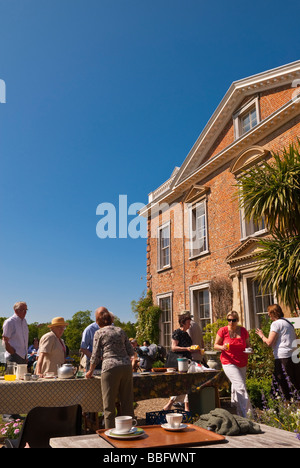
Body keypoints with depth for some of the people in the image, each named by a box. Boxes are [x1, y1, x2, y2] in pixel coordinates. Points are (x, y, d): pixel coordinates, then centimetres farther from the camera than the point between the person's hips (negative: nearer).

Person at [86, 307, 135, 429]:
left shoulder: (99, 333, 3)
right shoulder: (120, 331, 14)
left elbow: (95, 356, 4)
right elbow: (131, 352, 13)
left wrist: (90, 372, 19)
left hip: (110, 367, -4)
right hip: (126, 366, 4)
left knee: (109, 404, 5)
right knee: (127, 402, 11)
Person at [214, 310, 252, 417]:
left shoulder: (243, 331, 5)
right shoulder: (223, 330, -5)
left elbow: (248, 345, 15)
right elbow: (216, 345, 0)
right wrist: (222, 347, -21)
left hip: (242, 364, 4)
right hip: (229, 363, -4)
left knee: (235, 387, 15)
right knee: (241, 387, -15)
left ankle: (235, 411, 32)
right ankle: (244, 414, -13)